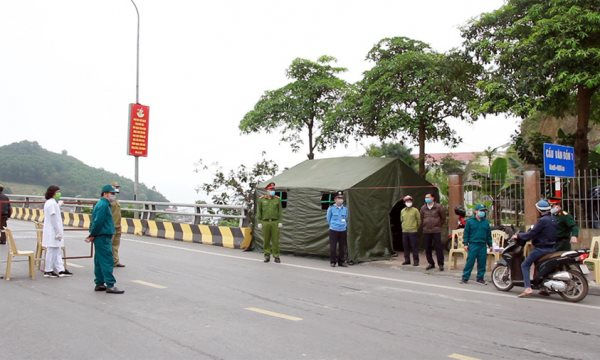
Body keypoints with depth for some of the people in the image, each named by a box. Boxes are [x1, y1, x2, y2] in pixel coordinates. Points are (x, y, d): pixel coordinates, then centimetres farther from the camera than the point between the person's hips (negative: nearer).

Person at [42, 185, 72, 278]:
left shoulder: (54, 202, 15)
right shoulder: (51, 203, -16)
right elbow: (54, 219, -20)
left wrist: (59, 232, 17)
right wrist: (58, 233, -18)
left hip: (54, 232, 10)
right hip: (52, 232, -10)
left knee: (57, 251, 11)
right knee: (51, 251, -2)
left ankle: (61, 270, 15)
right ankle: (48, 271, 7)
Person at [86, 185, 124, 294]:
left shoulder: (104, 204, 18)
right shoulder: (103, 205, -15)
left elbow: (96, 221, 21)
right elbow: (97, 222, -20)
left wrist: (92, 235, 18)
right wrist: (93, 235, -11)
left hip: (102, 237, 10)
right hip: (103, 237, -10)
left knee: (99, 261, 13)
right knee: (107, 261, -9)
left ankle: (99, 284, 20)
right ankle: (110, 285, -9)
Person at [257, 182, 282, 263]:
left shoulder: (277, 199, 4)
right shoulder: (261, 199, 2)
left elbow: (279, 211, 4)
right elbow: (259, 211, 3)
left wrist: (280, 222, -3)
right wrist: (259, 222, -3)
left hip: (275, 222, 0)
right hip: (265, 222, 0)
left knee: (275, 240, -2)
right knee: (266, 240, 3)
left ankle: (276, 257, 4)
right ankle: (267, 256, 13)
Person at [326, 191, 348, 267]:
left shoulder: (345, 209, 5)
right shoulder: (331, 208, -4)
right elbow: (328, 219, 7)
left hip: (343, 230, 3)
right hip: (333, 230, -3)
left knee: (343, 247, 6)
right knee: (333, 247, -2)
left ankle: (341, 261, 18)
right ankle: (333, 262, 10)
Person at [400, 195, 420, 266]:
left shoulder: (415, 210, -3)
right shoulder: (402, 211, 10)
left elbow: (419, 220, 0)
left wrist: (416, 227, 6)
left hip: (413, 231, -4)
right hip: (404, 231, 4)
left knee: (414, 247, -4)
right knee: (406, 247, 8)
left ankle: (416, 261, 2)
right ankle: (407, 260, 17)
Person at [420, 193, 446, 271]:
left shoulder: (438, 207, -2)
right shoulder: (423, 208, 8)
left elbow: (443, 218, 8)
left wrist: (439, 226, 9)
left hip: (436, 231, -4)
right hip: (426, 231, 4)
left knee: (438, 248, -4)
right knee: (427, 248, 6)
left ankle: (441, 264, 5)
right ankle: (431, 263, 19)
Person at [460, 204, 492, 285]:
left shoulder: (486, 222, 11)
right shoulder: (470, 221, 0)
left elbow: (489, 234, 18)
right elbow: (466, 233, 1)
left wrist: (490, 245, 16)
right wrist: (465, 243, -4)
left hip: (483, 246, 4)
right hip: (473, 245, -4)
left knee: (482, 262, 7)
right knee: (470, 261, -4)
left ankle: (480, 278, 18)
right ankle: (465, 277, 1)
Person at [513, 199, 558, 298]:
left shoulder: (542, 220, -19)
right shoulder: (553, 218, 8)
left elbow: (531, 234, -19)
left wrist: (518, 236, -7)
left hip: (541, 248, -9)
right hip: (552, 247, 9)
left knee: (525, 265, -4)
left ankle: (528, 288, -16)